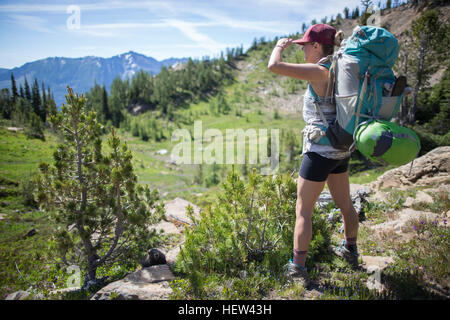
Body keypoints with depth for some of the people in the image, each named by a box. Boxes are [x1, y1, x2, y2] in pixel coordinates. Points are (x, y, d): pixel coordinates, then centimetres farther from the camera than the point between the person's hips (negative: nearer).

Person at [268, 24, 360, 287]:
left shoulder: (319, 71, -18)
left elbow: (274, 66, -21)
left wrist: (280, 46, -3)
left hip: (320, 150, -9)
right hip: (341, 149, 9)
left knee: (303, 210, 2)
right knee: (345, 202, 23)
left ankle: (298, 267, 9)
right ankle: (350, 250, 43)